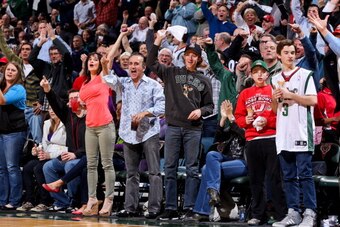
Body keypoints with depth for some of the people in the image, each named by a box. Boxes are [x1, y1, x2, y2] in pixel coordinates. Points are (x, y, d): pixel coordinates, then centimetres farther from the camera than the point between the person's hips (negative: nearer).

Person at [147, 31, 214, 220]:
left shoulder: (204, 81, 10)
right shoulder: (172, 73, 11)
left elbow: (210, 105, 13)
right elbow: (151, 63, 4)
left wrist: (201, 111, -8)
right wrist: (158, 42, -5)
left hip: (194, 129, -1)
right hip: (173, 127, 1)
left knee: (192, 169, -2)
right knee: (170, 168, 1)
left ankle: (190, 208, -1)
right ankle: (171, 208, 4)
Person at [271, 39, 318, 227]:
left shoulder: (305, 75, 2)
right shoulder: (275, 79, 17)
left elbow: (313, 100, -7)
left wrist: (290, 95, -11)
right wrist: (275, 98, 0)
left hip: (301, 132, -5)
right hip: (283, 134, 5)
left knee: (304, 174, -9)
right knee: (288, 176, 6)